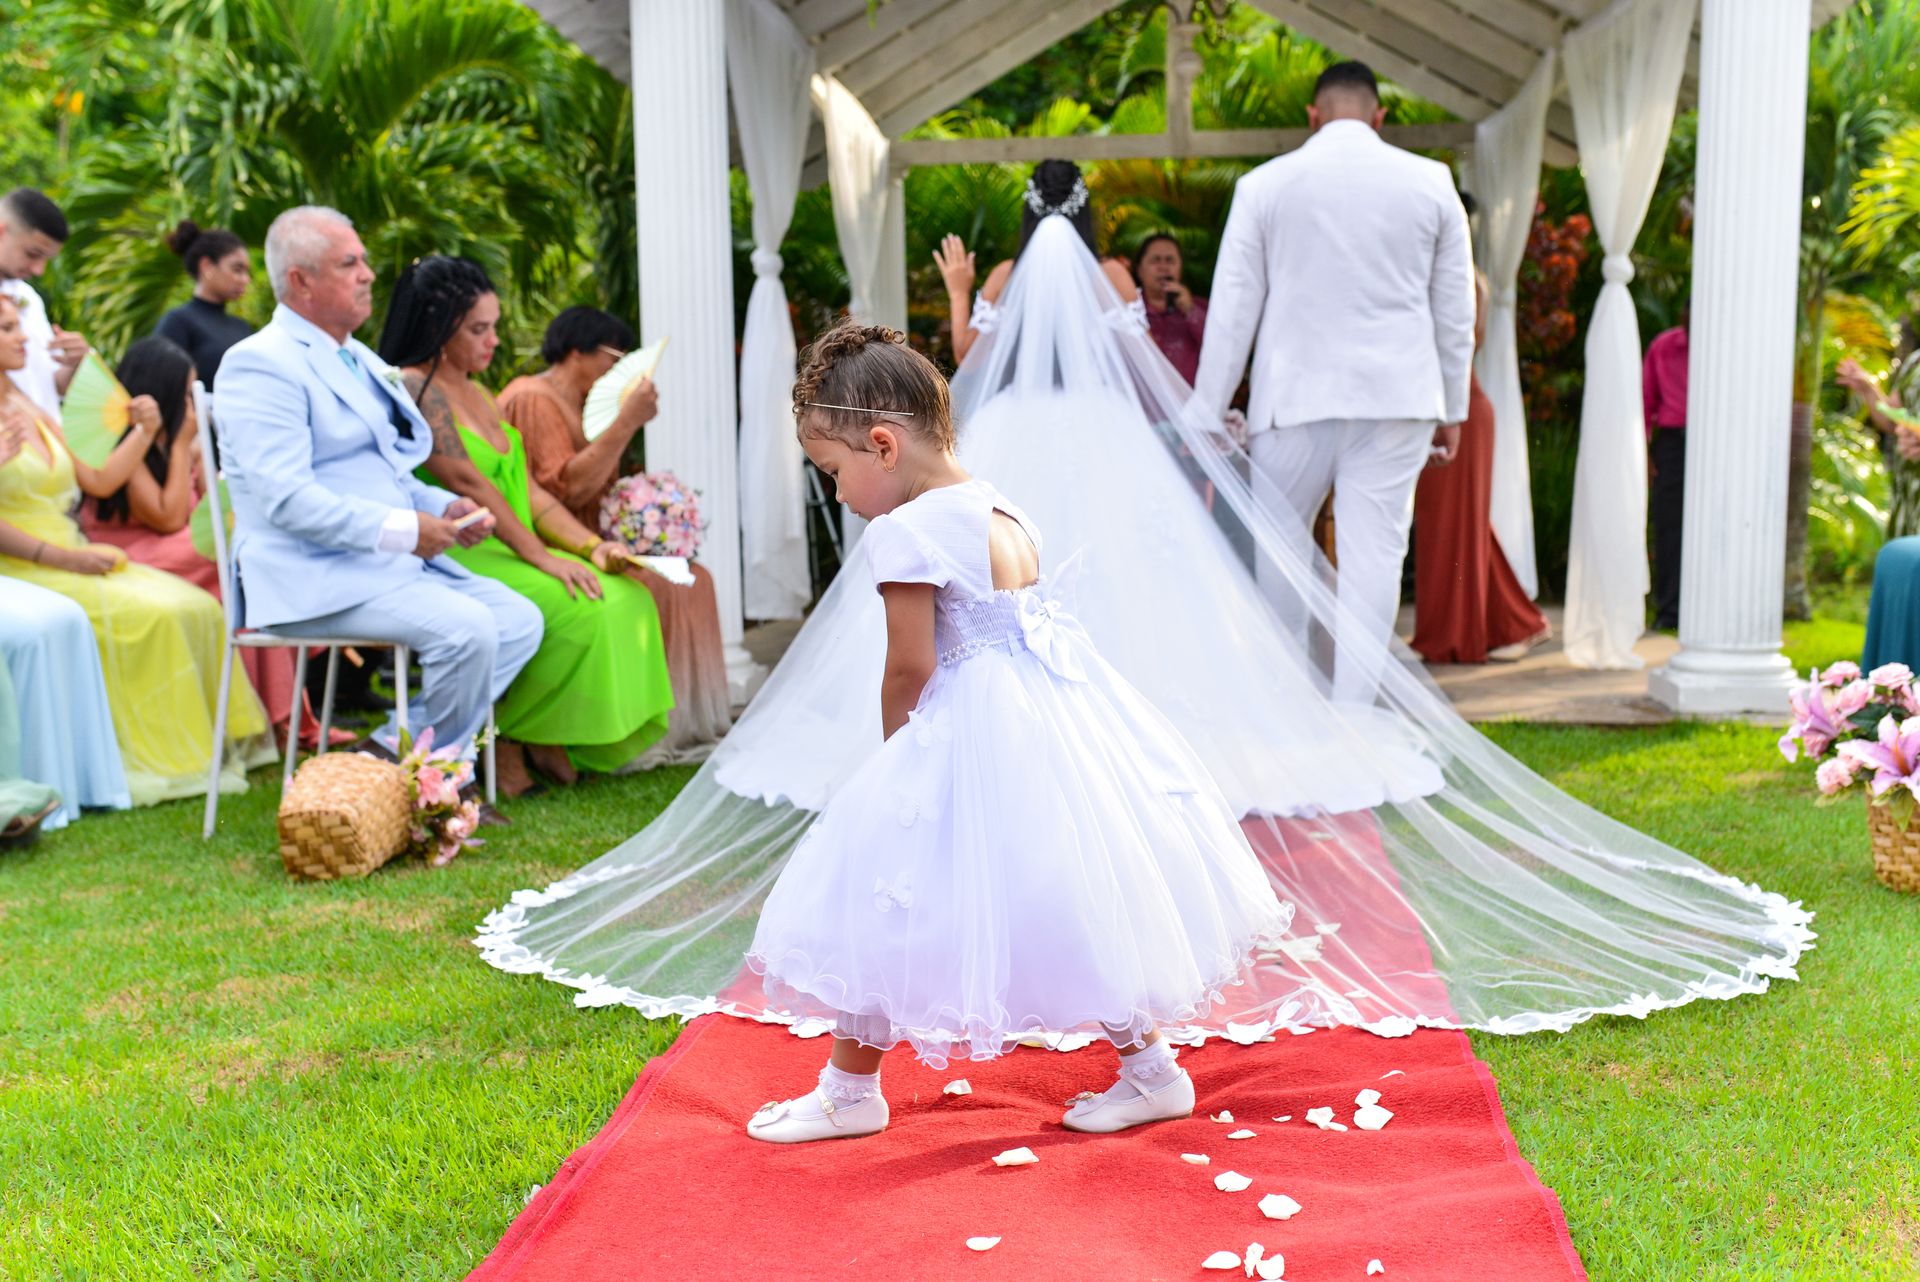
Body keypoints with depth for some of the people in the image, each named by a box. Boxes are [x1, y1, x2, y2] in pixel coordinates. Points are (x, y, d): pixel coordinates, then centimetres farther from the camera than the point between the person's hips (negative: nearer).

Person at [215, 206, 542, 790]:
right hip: (316, 579, -9)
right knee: (468, 629, -27)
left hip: (397, 562, 9)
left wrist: (447, 506, 6)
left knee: (520, 618, -4)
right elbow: (285, 500, -20)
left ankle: (405, 748, -1)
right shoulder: (260, 364, -9)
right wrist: (402, 529, -22)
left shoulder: (360, 360, 21)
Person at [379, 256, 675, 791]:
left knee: (626, 597, -11)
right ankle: (503, 742, -9)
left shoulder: (479, 395, 20)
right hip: (451, 560, -9)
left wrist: (591, 545, 0)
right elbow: (467, 483, -19)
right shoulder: (414, 389, -9)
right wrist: (540, 556, -23)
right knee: (578, 609, -26)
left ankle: (548, 743, -6)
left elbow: (528, 490, 14)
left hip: (505, 554, 9)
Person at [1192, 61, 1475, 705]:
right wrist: (1451, 409, 17)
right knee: (1374, 554, 0)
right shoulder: (1431, 182, 6)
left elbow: (1232, 309, 1)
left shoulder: (1264, 184, 2)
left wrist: (1206, 414, 5)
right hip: (1397, 399, 1)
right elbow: (1455, 310, 10)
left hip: (1295, 396, 0)